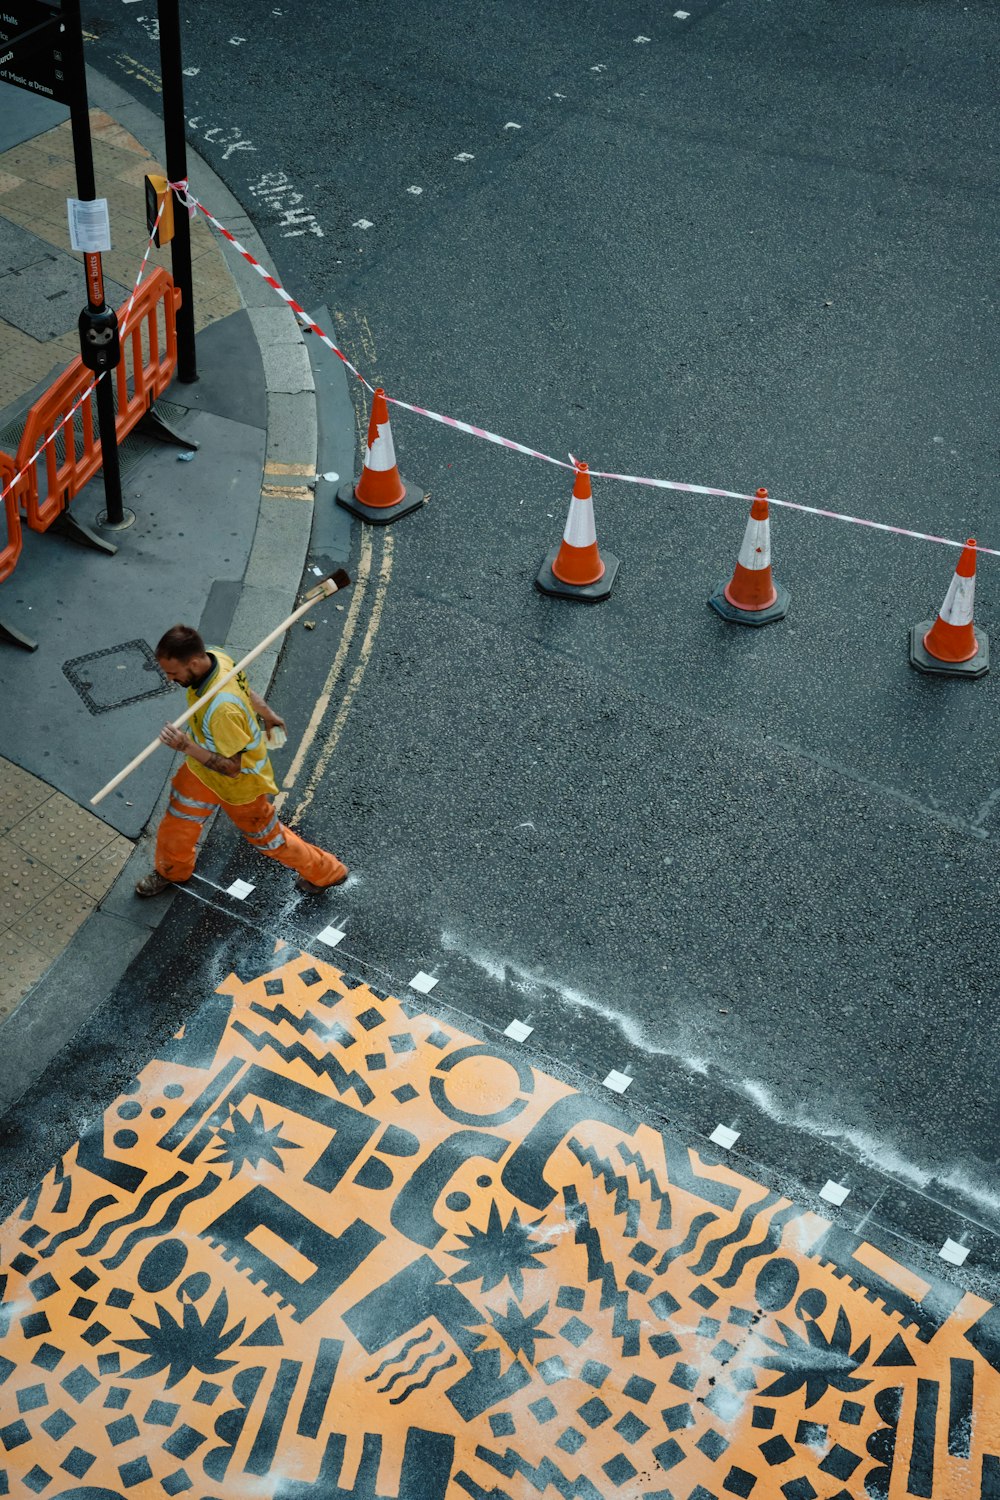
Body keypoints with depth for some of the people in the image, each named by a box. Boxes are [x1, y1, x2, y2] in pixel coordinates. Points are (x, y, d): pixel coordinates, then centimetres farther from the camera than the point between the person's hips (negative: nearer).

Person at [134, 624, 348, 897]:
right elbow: (246, 689, 3)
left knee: (267, 838, 17)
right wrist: (268, 715, 22)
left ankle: (327, 872, 42)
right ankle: (171, 872, 54)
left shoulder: (223, 707, -45)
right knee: (175, 825, 22)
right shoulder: (212, 656, -20)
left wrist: (186, 746, -44)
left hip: (239, 783, -7)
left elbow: (233, 767, -35)